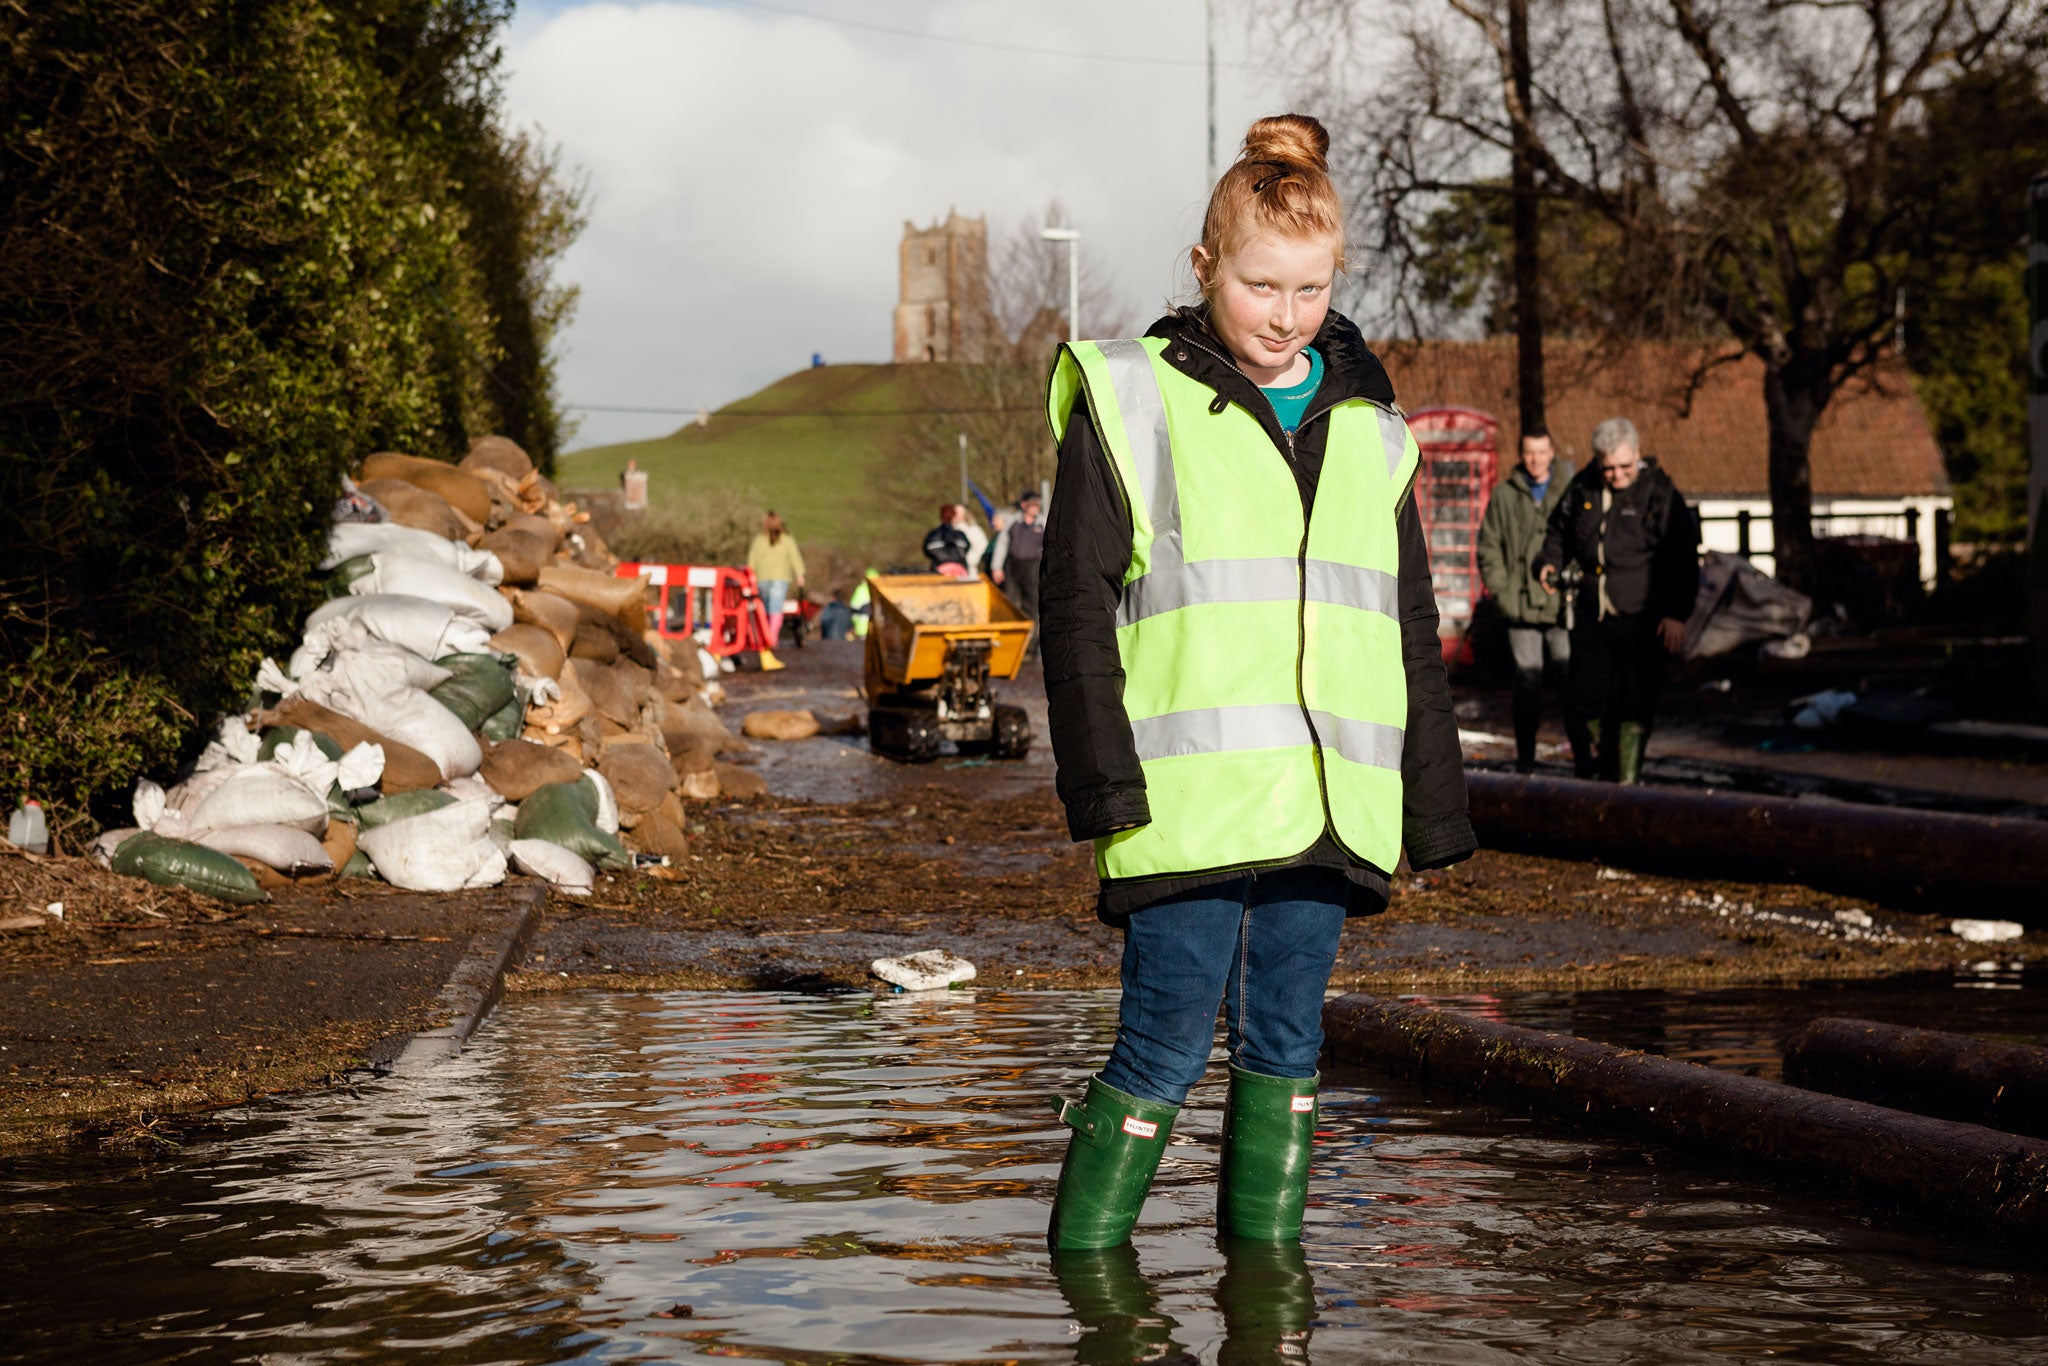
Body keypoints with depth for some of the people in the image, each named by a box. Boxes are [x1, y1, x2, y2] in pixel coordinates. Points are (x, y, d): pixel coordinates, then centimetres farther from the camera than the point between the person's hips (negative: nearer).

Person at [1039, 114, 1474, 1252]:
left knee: (1287, 1042, 8)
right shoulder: (1135, 405, 0)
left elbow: (1413, 634, 19)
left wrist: (1435, 804, 16)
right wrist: (1106, 781, -11)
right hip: (1188, 801, -4)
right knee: (1170, 1043, -5)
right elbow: (1077, 604, -3)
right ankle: (1084, 1259, 8)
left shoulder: (1369, 432, 14)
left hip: (1327, 805, 4)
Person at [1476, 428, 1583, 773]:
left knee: (1570, 680, -3)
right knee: (1527, 683, 4)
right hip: (1521, 608, 1)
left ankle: (1582, 754, 2)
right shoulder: (1504, 496, 8)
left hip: (1563, 606, -1)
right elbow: (1488, 547, 10)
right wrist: (1501, 590, 0)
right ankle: (1525, 756, 11)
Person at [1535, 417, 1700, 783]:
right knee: (1588, 698, 10)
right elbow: (1559, 531, 23)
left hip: (1640, 620, -5)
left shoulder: (1658, 492, -8)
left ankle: (1628, 777, 3)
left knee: (1634, 703, -6)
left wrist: (1677, 614, -12)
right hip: (1591, 616, 5)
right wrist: (1550, 562, 2)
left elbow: (1684, 557, -7)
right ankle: (1601, 759, 30)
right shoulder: (1583, 489, 5)